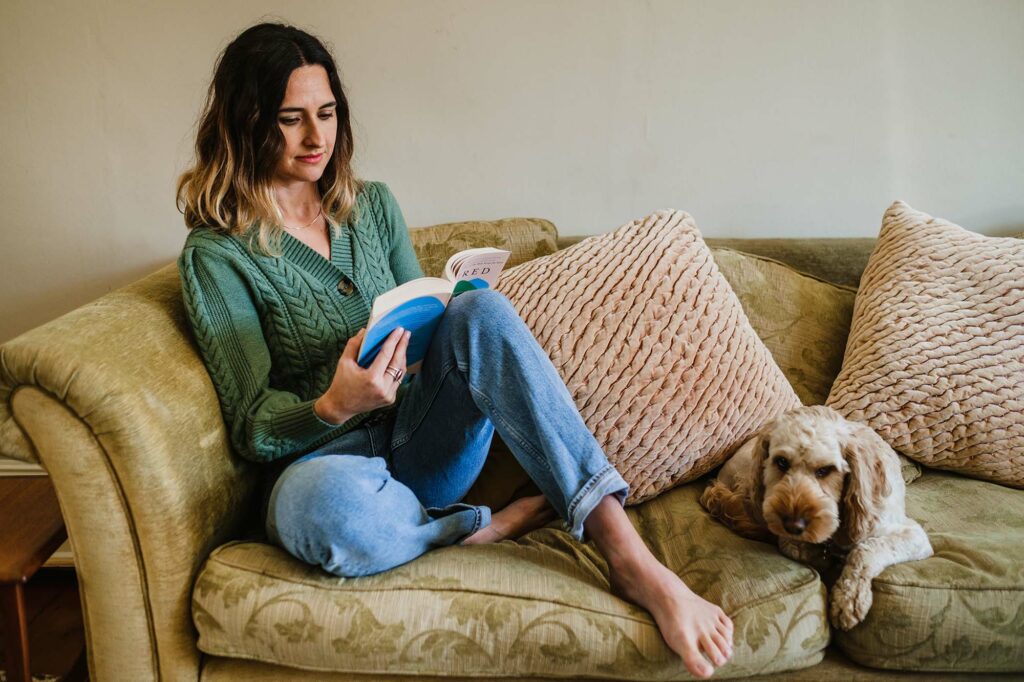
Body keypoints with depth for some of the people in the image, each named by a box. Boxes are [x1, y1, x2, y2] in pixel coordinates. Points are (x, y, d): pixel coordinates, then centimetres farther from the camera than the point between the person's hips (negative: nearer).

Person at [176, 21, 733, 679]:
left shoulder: (372, 205, 11)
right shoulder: (216, 254, -4)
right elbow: (253, 425, -8)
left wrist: (463, 320, -8)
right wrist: (333, 407, -30)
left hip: (421, 443, 4)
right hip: (325, 457, -4)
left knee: (480, 311, -27)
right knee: (319, 504, -42)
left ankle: (630, 556, -33)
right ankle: (488, 527, -14)